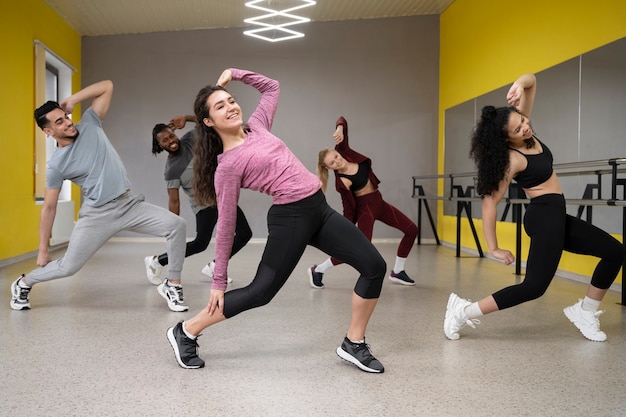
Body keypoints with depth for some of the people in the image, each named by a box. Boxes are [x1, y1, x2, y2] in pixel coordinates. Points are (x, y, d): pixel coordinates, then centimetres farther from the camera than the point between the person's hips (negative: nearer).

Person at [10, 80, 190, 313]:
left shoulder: (89, 125, 3)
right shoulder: (57, 164, -4)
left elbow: (107, 86, 5)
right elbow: (48, 208, 2)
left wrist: (72, 100, -4)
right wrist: (42, 250, 4)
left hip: (129, 204, 2)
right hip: (97, 214, -2)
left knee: (177, 225, -18)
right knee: (68, 267, 1)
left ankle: (172, 285, -4)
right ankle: (23, 283, 35)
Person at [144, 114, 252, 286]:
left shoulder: (189, 140, -2)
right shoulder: (171, 170, -16)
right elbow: (174, 201, -17)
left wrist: (186, 117, -12)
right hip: (205, 204, -6)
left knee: (245, 234, 4)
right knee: (200, 243, -16)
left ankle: (214, 267, 13)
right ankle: (156, 261, 4)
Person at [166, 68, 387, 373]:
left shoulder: (256, 127, 12)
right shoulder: (226, 167, -8)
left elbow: (272, 87, 28)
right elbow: (226, 226, -6)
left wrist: (234, 73, 15)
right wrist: (218, 282, -3)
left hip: (319, 209, 7)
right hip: (290, 217, -7)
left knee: (375, 266, 0)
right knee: (261, 291, -2)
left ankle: (354, 344, 14)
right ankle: (185, 332, 16)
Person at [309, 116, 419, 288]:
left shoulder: (343, 150, -10)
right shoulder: (341, 182, -23)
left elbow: (342, 120, -9)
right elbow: (349, 209, -17)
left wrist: (339, 130, -31)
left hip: (378, 202, 8)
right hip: (364, 208, -8)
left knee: (412, 230, 9)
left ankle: (397, 271, 22)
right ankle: (317, 270, 0)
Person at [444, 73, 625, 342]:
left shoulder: (527, 135, 0)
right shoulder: (512, 159, -21)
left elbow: (532, 81, 5)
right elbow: (489, 203, -22)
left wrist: (520, 85, -21)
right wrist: (494, 249, -20)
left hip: (555, 216, 9)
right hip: (545, 216, -9)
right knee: (534, 286, -15)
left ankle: (585, 312, 20)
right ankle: (464, 311, -13)